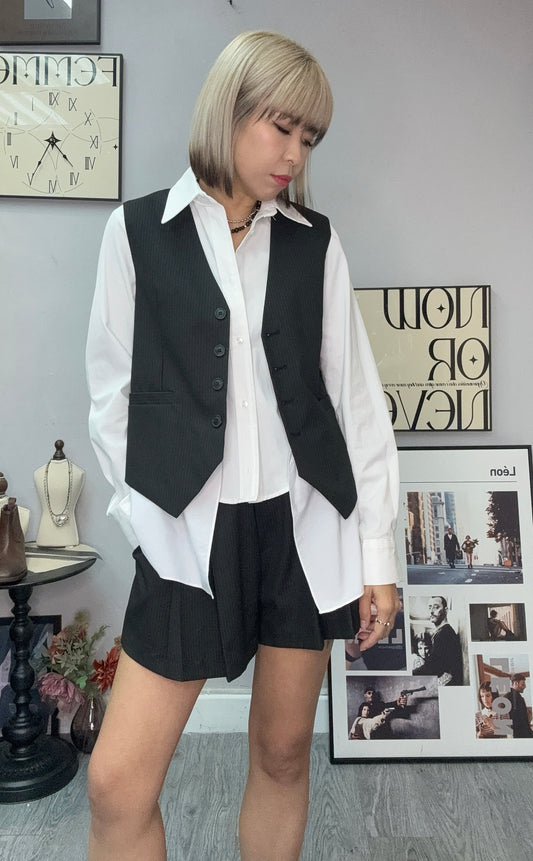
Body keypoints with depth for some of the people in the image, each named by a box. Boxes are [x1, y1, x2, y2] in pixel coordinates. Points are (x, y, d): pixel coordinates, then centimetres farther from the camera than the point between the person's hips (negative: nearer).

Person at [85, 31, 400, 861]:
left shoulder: (316, 242, 5)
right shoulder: (138, 231, 2)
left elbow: (358, 397, 4)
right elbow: (112, 395, 3)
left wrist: (377, 551, 2)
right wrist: (152, 519, -3)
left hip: (306, 524, 2)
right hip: (191, 533, -1)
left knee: (284, 754, 16)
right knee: (117, 784, 1)